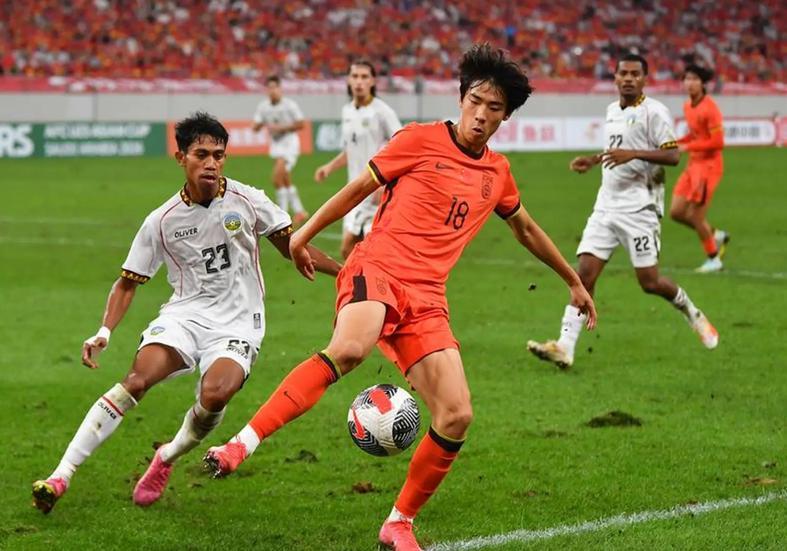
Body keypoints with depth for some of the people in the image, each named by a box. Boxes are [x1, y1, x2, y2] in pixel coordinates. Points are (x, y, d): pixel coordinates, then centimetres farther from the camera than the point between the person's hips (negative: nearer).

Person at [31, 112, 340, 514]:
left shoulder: (245, 201, -1)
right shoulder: (162, 221, 0)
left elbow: (291, 246, 12)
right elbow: (128, 282, 7)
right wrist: (104, 332, -7)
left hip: (236, 324, 0)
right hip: (184, 314, 1)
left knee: (215, 394, -30)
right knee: (137, 380, -26)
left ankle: (168, 458, 3)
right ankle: (60, 477, -26)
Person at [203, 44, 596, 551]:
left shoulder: (497, 173, 18)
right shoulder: (421, 140, 3)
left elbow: (527, 230, 35)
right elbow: (359, 188, 10)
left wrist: (574, 282, 43)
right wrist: (305, 234, 10)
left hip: (426, 299, 5)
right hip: (378, 268, -5)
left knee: (457, 416, -9)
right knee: (349, 348, -38)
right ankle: (241, 445, -41)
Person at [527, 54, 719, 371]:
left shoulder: (654, 112, -8)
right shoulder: (612, 110, 16)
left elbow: (672, 155, -16)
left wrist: (633, 154, -26)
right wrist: (593, 161, 19)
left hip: (640, 208, -6)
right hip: (607, 206, 6)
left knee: (649, 281, -4)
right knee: (585, 273, -7)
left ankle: (692, 314, 27)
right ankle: (565, 348, -13)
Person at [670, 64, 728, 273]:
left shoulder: (709, 108, -17)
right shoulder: (687, 106, 8)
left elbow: (717, 142, -20)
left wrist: (687, 147, -20)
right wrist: (676, 143, 4)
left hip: (708, 165, -8)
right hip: (693, 164, 8)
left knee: (696, 216, -5)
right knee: (676, 212, 6)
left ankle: (713, 259, 13)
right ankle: (716, 235, 25)